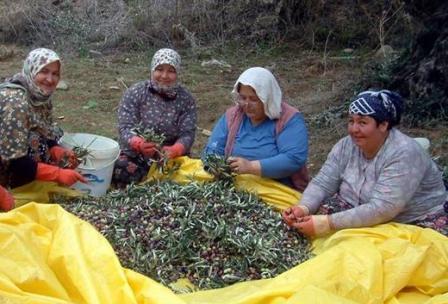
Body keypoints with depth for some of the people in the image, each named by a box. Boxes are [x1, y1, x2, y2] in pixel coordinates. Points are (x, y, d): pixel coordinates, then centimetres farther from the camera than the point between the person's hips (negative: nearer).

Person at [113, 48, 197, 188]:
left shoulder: (186, 99, -2)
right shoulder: (134, 93, -5)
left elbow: (187, 134, -10)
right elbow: (125, 127, -13)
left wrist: (174, 150, -33)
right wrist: (139, 144, -36)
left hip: (172, 157, 2)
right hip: (135, 155, -1)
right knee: (120, 171, -30)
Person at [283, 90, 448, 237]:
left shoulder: (404, 154, -26)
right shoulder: (346, 145, -6)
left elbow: (381, 209, -33)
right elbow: (322, 183, -8)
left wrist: (327, 224, -38)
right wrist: (304, 208, -29)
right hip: (362, 218, 6)